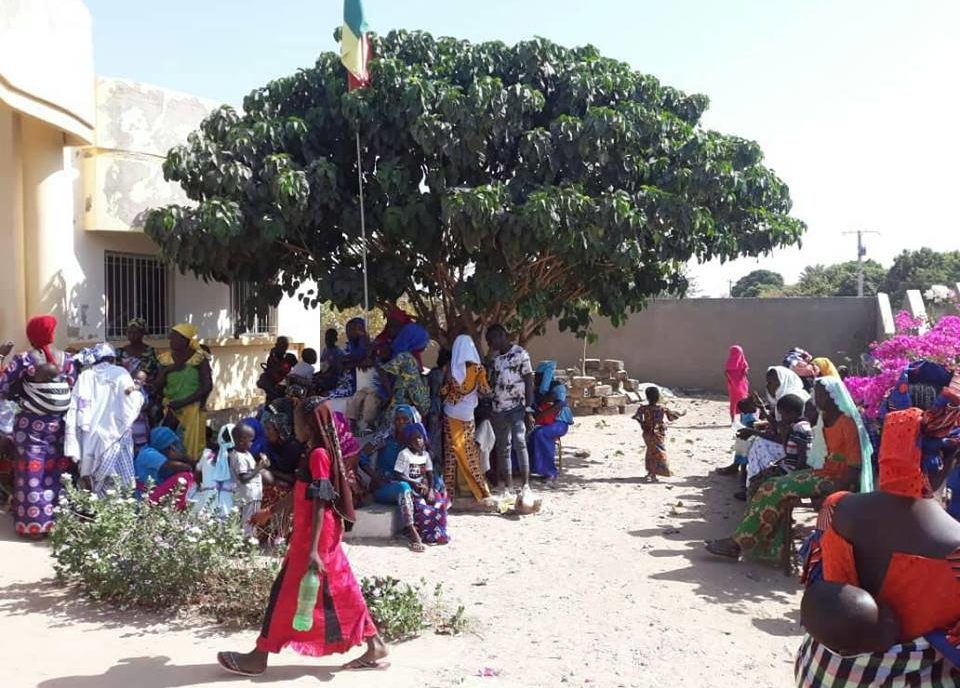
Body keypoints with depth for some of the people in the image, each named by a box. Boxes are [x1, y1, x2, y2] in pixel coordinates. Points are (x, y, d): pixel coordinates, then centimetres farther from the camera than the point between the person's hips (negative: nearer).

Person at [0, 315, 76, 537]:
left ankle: (34, 523, 6)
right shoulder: (66, 358, -1)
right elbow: (74, 390, 5)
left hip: (31, 425, -3)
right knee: (56, 472, 13)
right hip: (58, 425, 3)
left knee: (32, 473, 3)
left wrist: (19, 395, 11)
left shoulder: (23, 359, -11)